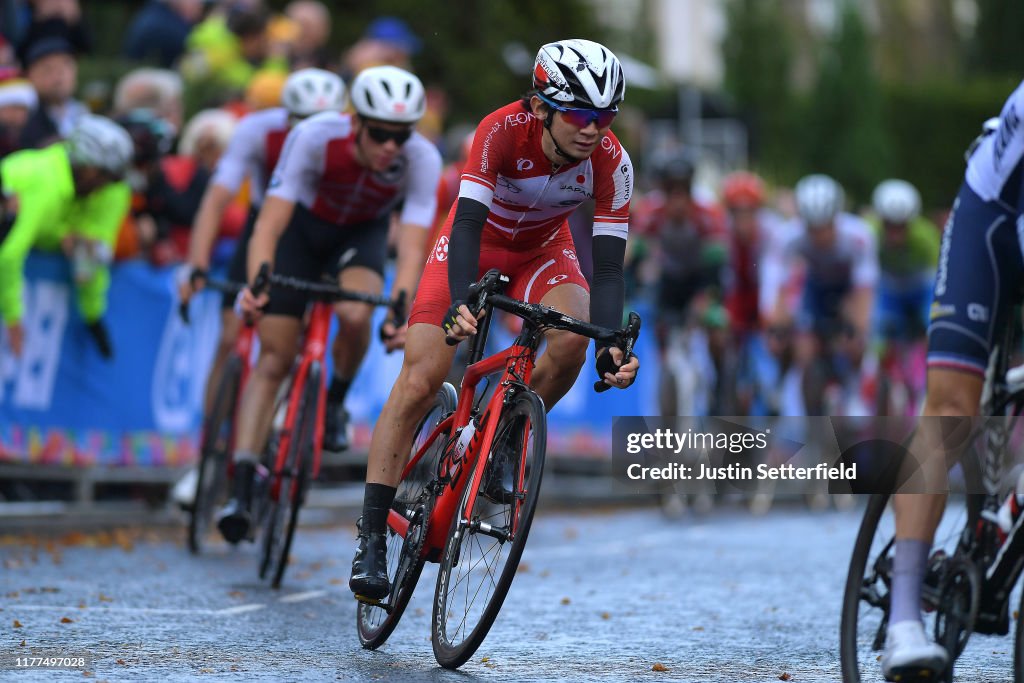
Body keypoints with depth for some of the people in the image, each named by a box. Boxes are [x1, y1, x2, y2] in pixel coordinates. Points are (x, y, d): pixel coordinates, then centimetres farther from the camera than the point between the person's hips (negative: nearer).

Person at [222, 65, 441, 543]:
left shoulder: (422, 159, -31)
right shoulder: (314, 137, -34)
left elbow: (412, 245, -35)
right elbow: (270, 223, -36)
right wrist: (256, 284, -52)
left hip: (364, 234, 1)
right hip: (304, 227, 0)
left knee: (355, 314, -32)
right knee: (273, 359, -9)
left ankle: (336, 402, -1)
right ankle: (241, 491, -9)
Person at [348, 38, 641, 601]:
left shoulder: (610, 161, -27)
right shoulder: (503, 131, -33)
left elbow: (608, 265, -27)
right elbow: (468, 223, -39)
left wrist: (612, 346, -42)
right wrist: (459, 304, -56)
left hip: (541, 253, 2)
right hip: (475, 242, -2)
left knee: (571, 341, -30)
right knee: (420, 380, -17)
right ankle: (371, 538, -13)